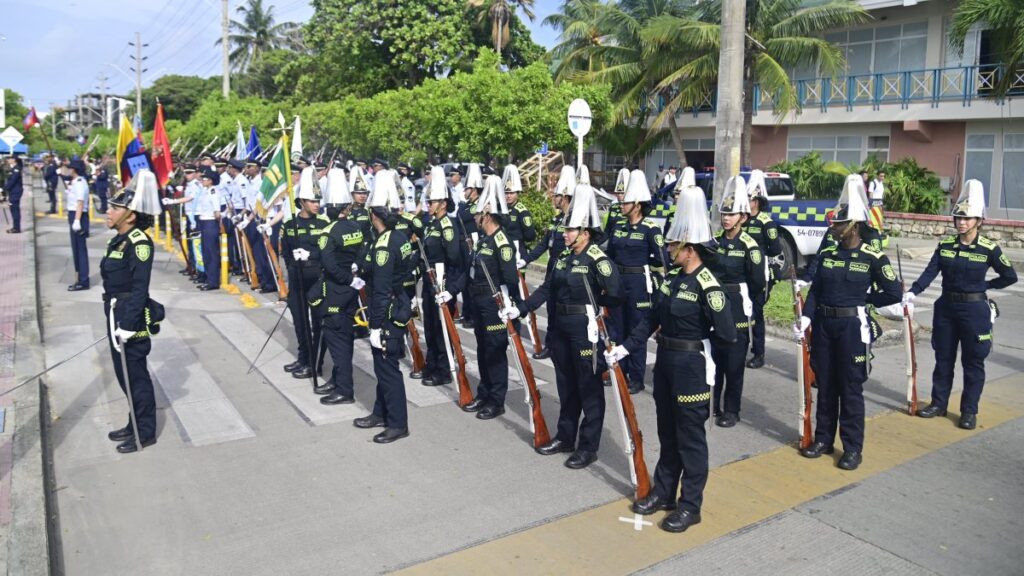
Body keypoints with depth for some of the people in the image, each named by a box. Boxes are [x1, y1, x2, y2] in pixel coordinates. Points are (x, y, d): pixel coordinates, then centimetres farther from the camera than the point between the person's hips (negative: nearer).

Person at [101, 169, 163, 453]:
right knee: (124, 374, 18)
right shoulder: (118, 239, 10)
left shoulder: (138, 242, -18)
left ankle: (146, 432, 15)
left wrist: (128, 325, -23)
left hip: (131, 318, -9)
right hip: (116, 315, 9)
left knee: (136, 376, 2)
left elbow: (140, 289, -22)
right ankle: (135, 425, 32)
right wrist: (114, 319, 20)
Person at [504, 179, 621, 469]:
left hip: (586, 330, -8)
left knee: (589, 388, 4)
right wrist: (520, 308, 4)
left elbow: (615, 294, -20)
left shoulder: (597, 259, -15)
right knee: (566, 385, 18)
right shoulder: (564, 256, 8)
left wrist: (592, 307, -4)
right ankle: (565, 437, 33)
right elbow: (546, 289, 10)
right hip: (560, 326, 8)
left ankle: (589, 447, 15)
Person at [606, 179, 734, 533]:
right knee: (667, 431, 19)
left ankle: (690, 506, 20)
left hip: (691, 367, -8)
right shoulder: (672, 276, 4)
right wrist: (626, 347, 3)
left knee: (690, 436, 5)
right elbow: (652, 318, 8)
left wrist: (700, 335, -6)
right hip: (665, 361, 8)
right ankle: (663, 492, 35)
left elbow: (727, 334, -23)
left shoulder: (707, 285, -20)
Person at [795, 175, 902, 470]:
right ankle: (823, 439, 26)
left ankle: (853, 448, 15)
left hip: (852, 327, -5)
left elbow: (894, 293, -7)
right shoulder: (827, 253, 5)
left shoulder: (874, 257, -9)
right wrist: (806, 317, -7)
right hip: (823, 325, 5)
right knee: (825, 384, 13)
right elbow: (815, 290, 5)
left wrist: (864, 300, 0)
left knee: (851, 388, 3)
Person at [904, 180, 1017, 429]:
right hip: (946, 307, 3)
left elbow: (1010, 276, 2)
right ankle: (939, 403, 24)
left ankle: (969, 411, 17)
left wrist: (984, 285, 2)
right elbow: (930, 272, -8)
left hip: (974, 310, -3)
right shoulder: (945, 244, 0)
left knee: (973, 361, 6)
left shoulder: (989, 248, -8)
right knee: (943, 359, 12)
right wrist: (913, 291, -21)